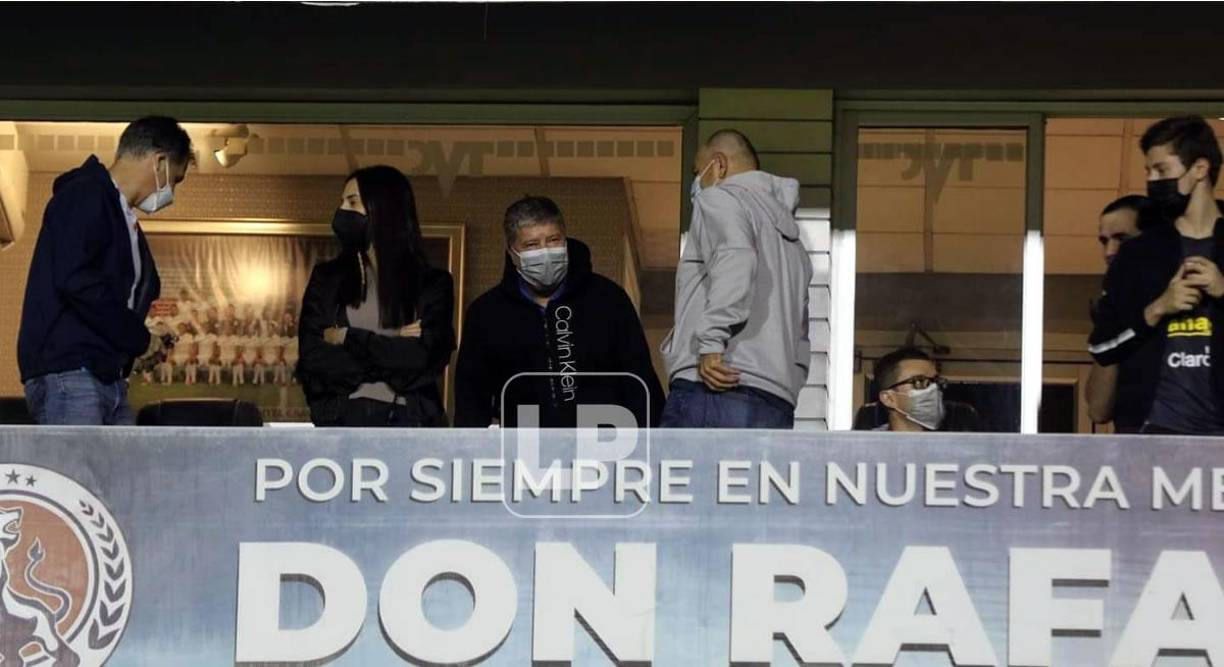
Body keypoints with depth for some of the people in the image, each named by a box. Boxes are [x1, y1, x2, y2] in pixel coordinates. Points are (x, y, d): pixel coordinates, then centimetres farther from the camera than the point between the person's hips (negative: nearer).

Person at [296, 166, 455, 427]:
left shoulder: (432, 284, 7)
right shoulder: (327, 279, 11)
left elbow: (424, 357, -8)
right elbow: (312, 361, -1)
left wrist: (347, 338, -3)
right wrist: (389, 346, -6)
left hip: (411, 424, -1)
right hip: (342, 421, 1)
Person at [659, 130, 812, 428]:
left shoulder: (719, 199, 6)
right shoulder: (790, 233, 32)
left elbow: (733, 259, -16)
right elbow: (800, 334, 27)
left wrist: (711, 341, -20)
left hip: (711, 391, -8)